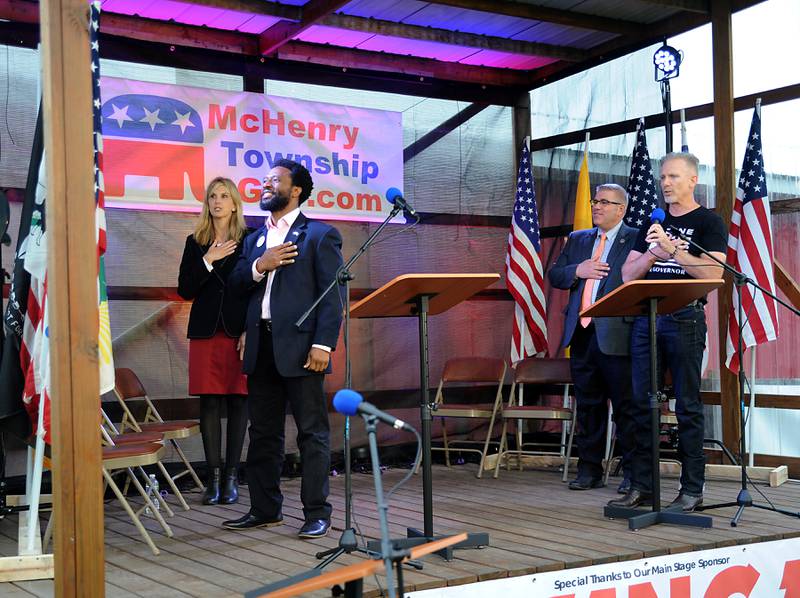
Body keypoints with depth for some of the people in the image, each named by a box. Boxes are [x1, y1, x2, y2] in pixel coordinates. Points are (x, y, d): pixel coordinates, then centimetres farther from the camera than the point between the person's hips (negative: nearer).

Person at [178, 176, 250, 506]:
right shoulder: (196, 242, 12)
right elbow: (185, 290, 5)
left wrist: (251, 331, -9)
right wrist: (208, 260, -8)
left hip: (240, 332, -2)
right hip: (206, 331, 2)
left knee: (237, 401, 0)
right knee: (209, 402, 1)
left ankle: (232, 476, 6)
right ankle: (213, 476, 6)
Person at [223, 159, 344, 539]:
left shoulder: (320, 235, 0)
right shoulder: (254, 239, 20)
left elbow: (332, 295, -7)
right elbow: (236, 285, 12)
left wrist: (323, 344, -17)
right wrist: (258, 266, -8)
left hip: (299, 346, -6)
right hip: (261, 347, 6)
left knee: (312, 432, -1)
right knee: (263, 433, 12)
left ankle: (317, 513, 5)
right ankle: (265, 509, 21)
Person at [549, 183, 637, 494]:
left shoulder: (636, 240, -1)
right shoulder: (577, 239, 18)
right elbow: (554, 275, 13)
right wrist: (577, 270, -5)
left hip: (616, 335, -6)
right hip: (581, 334, 6)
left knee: (626, 407, 0)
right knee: (588, 406, 12)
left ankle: (633, 473, 9)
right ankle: (589, 470, 20)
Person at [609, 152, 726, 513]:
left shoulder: (708, 222, 2)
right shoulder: (652, 223, 19)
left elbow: (713, 274, -12)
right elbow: (628, 274, 14)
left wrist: (671, 248, -19)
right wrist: (651, 255, -5)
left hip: (686, 318, -5)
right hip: (646, 317, 5)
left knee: (688, 407, -2)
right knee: (642, 404, 4)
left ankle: (692, 490, 5)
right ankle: (642, 487, 11)